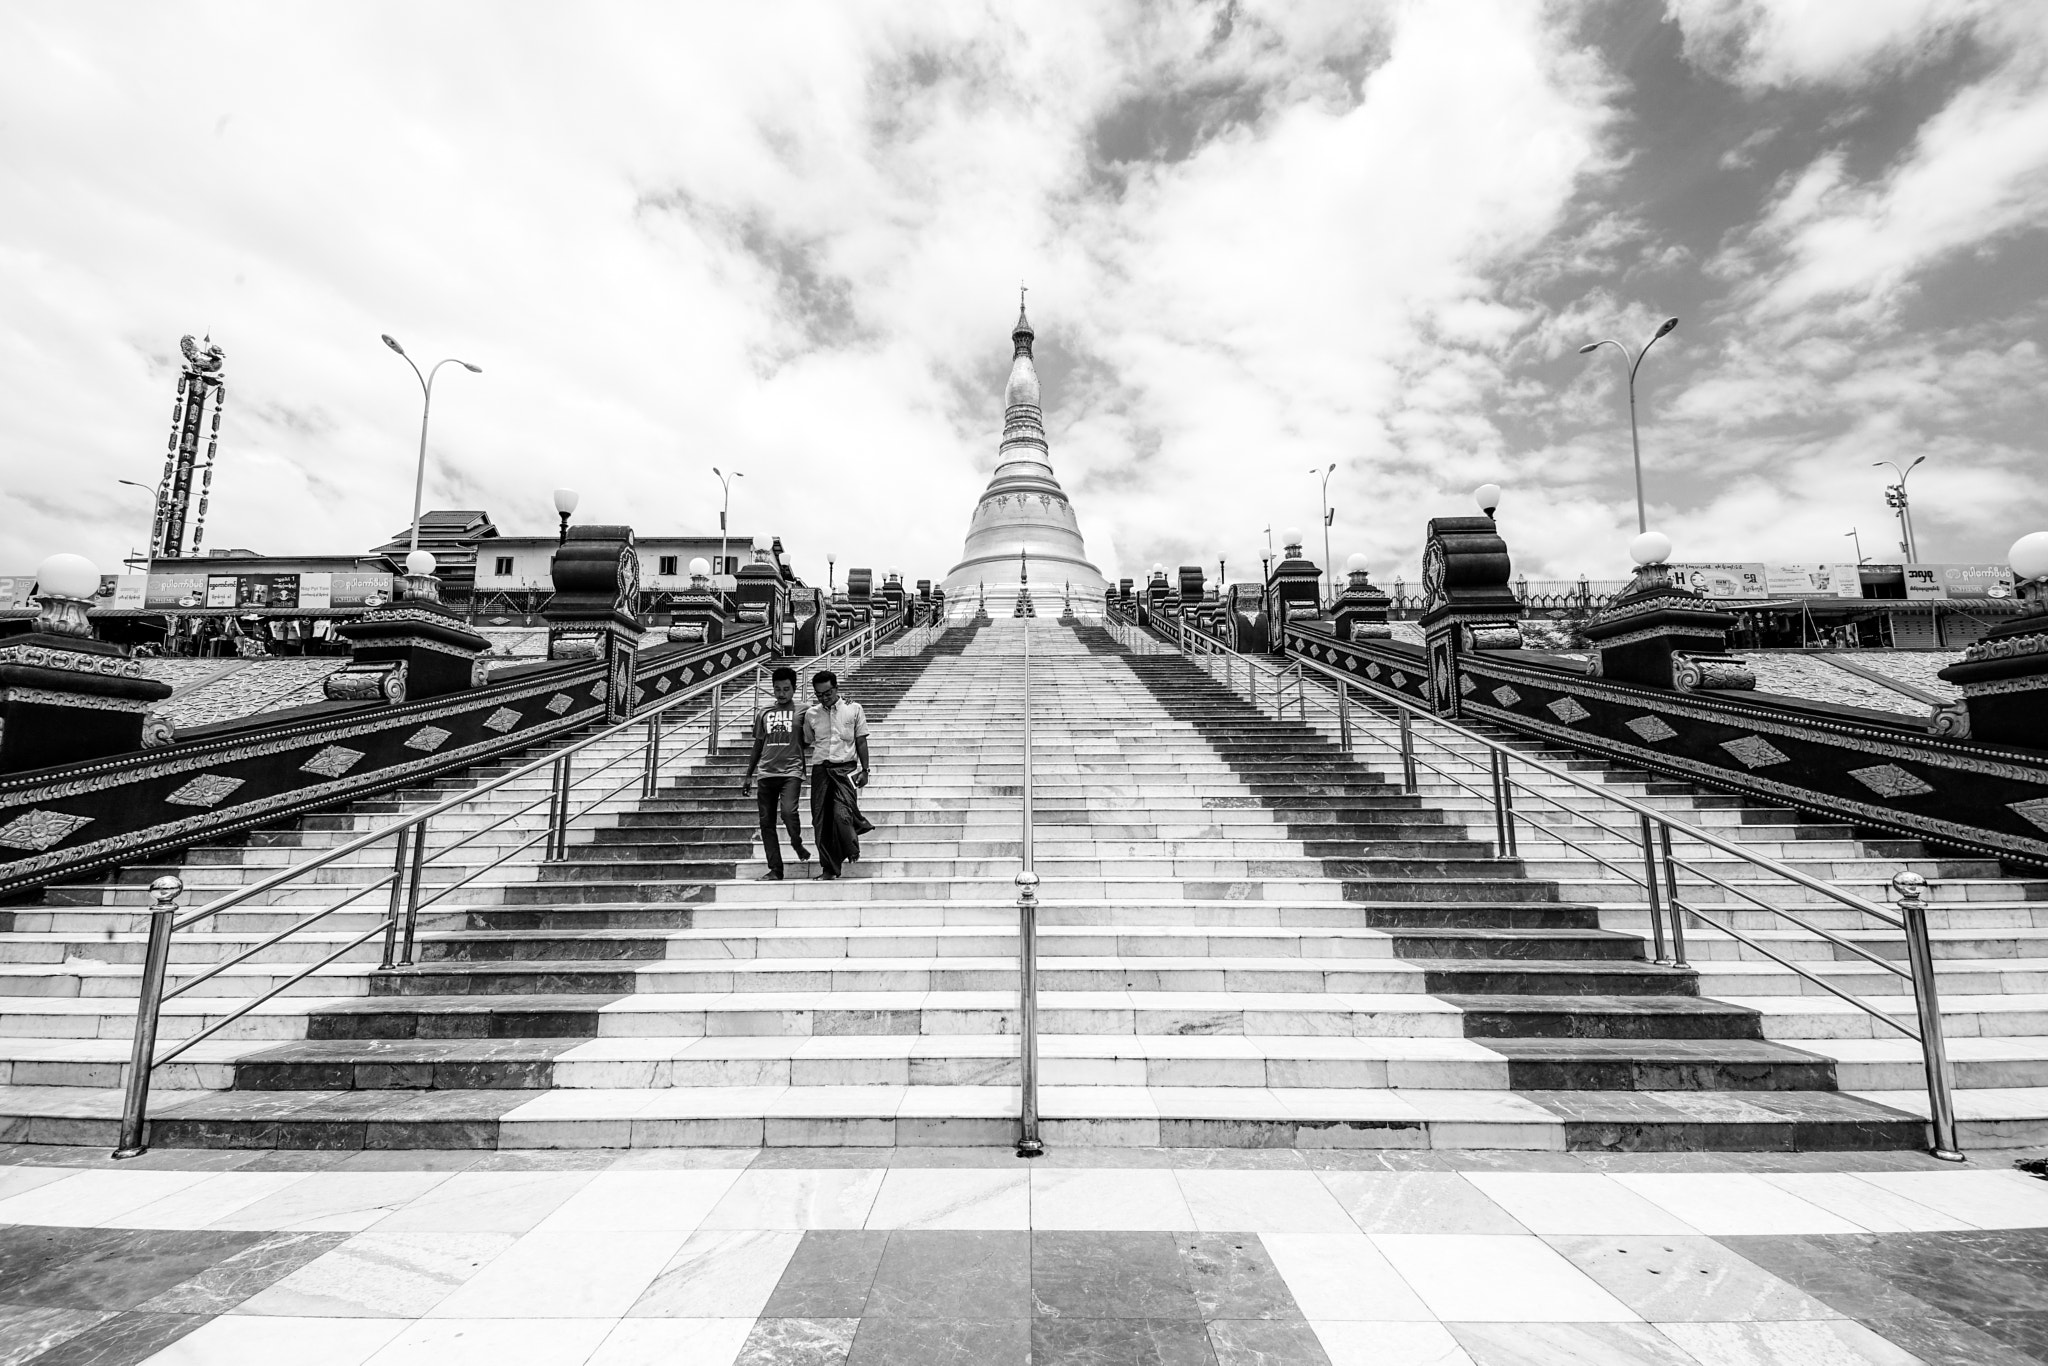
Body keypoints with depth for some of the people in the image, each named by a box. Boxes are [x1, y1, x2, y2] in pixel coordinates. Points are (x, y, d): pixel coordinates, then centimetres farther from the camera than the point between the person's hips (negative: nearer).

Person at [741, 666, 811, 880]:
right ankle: (775, 869, 10)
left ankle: (797, 842, 7)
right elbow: (758, 745, 19)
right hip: (767, 773, 4)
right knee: (766, 822, 2)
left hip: (791, 771, -4)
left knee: (788, 811, -24)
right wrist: (748, 775, 19)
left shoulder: (802, 712, 3)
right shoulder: (763, 713, 13)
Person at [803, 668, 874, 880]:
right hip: (820, 769, 3)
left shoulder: (853, 709, 4)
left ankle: (851, 852, 10)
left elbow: (861, 742, 6)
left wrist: (865, 770, 1)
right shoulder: (811, 714, 10)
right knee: (820, 820, 1)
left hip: (845, 768, -3)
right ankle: (828, 869, 11)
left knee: (842, 814, -18)